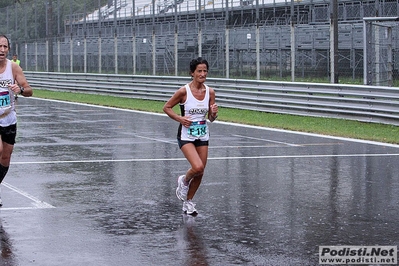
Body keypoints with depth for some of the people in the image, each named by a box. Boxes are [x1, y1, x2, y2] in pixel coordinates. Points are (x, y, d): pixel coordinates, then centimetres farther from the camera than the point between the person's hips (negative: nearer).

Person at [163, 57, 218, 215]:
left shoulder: (210, 92, -1)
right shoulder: (184, 91, -14)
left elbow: (211, 119, 6)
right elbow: (166, 107, -3)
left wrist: (214, 113, -16)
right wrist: (179, 119, -16)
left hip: (203, 136, 5)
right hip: (186, 136, -5)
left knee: (200, 173, 8)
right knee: (198, 167, -22)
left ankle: (188, 201, 29)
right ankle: (184, 181, 12)